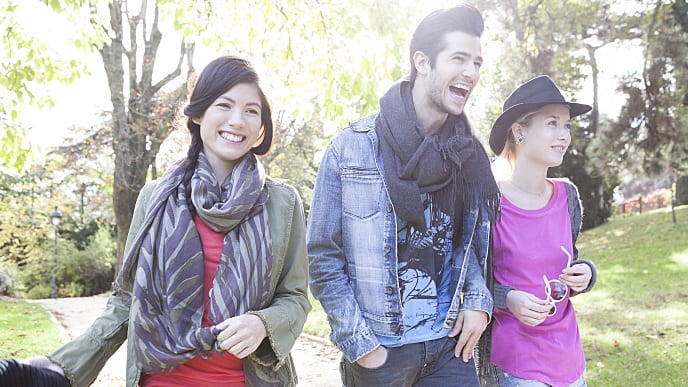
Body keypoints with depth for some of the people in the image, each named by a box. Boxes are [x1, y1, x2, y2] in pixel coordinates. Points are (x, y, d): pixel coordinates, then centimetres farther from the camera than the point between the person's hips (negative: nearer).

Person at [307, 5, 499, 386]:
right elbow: (323, 257, -8)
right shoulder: (351, 149, -10)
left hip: (450, 344, 4)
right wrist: (359, 344, -11)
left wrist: (477, 300, -2)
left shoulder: (467, 154, 3)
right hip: (379, 349, -3)